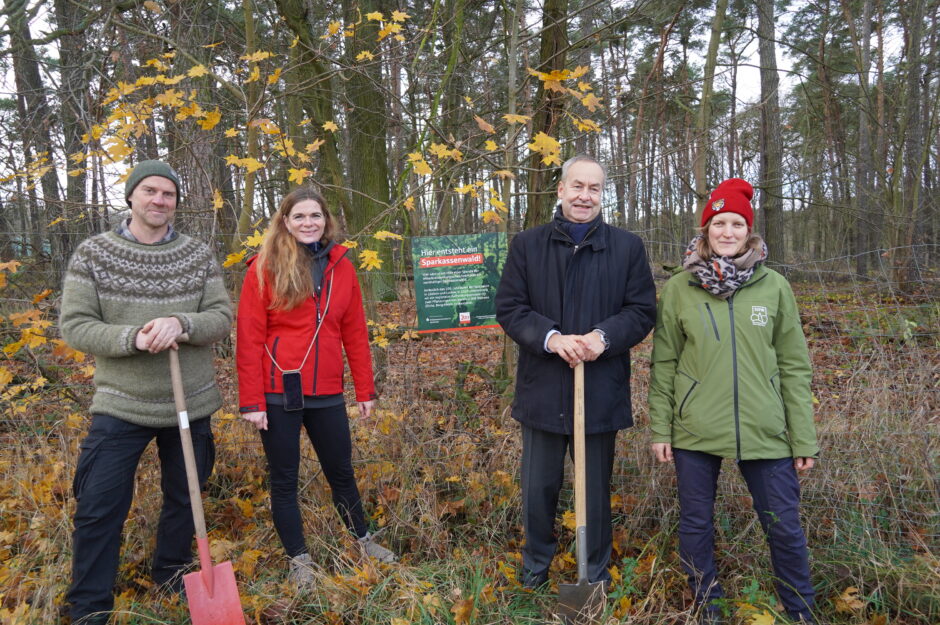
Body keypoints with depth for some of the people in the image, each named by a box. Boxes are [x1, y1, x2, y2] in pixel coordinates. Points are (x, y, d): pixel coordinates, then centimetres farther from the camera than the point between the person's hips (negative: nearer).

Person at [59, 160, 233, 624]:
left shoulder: (200, 256, 0)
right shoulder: (92, 253, -4)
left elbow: (222, 318, -5)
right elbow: (74, 326, -7)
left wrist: (180, 322, -25)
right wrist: (131, 337, -25)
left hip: (191, 403, 2)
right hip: (120, 405, -2)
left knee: (183, 498, 17)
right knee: (98, 510, 3)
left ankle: (172, 574, 42)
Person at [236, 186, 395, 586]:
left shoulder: (341, 267, 5)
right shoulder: (265, 268, -5)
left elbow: (355, 333, 7)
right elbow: (249, 339, -7)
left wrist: (365, 390, 6)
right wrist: (251, 401, -10)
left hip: (327, 393, 3)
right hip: (279, 393, -3)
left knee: (341, 471, 18)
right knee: (284, 479, 11)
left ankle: (363, 540, 39)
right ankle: (299, 560, 29)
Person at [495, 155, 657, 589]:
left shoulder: (628, 247, 3)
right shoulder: (526, 244, 3)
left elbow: (643, 310, 0)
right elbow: (508, 307, -2)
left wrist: (604, 336, -18)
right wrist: (551, 337, -19)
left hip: (601, 391, 0)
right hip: (542, 389, 1)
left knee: (596, 490, 14)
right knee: (538, 489, 14)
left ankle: (595, 575, 36)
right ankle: (535, 569, 38)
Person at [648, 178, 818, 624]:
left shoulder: (774, 287, 1)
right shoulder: (679, 288, -1)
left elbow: (793, 366, 3)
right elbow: (663, 364, 2)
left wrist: (804, 437, 3)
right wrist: (660, 429, -1)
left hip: (765, 432, 1)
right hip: (694, 431, 0)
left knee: (785, 527, 9)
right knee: (696, 523, 12)